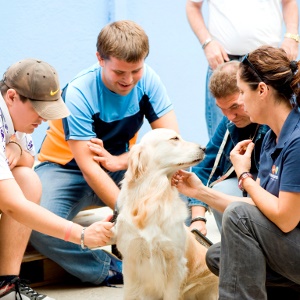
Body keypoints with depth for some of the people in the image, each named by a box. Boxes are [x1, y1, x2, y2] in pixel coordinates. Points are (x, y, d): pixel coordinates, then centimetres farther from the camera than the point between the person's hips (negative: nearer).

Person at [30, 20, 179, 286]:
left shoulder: (147, 79, -13)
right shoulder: (78, 93, -25)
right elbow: (88, 168, -27)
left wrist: (118, 161, -25)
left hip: (118, 167, 3)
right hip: (66, 169, -3)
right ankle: (112, 270, -14)